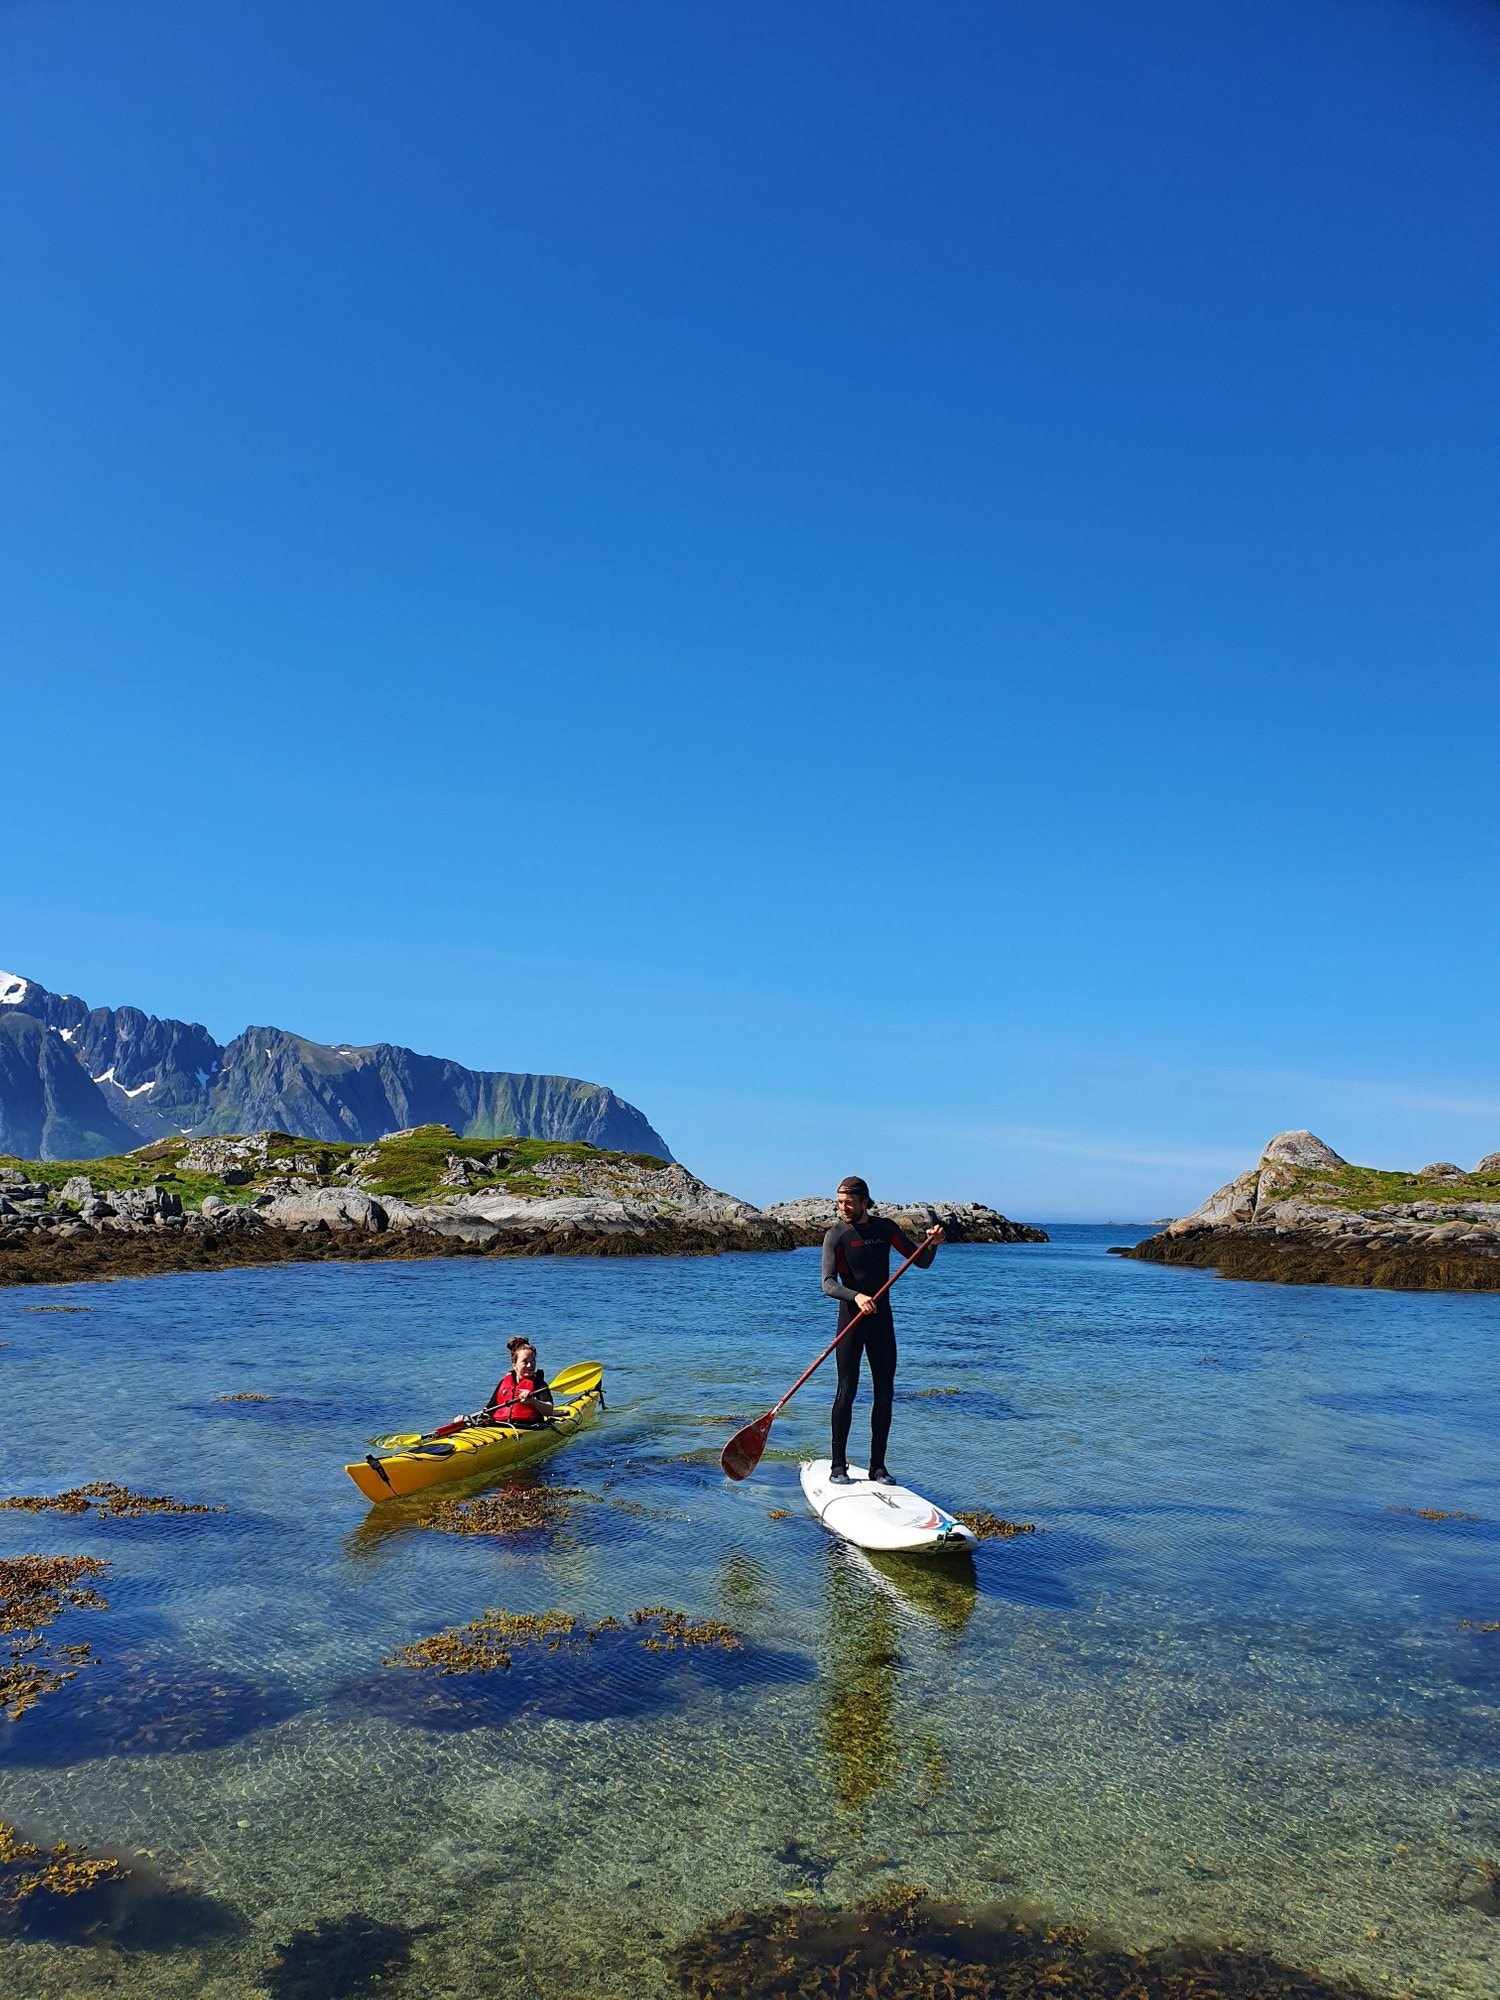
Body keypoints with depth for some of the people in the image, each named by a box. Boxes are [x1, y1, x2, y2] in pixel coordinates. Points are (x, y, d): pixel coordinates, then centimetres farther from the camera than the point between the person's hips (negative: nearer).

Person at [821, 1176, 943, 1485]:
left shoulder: (885, 1228, 4)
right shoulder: (836, 1235, -7)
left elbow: (921, 1262, 9)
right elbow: (828, 1284, -18)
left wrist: (932, 1244, -12)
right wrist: (856, 1296, -35)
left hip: (882, 1319, 4)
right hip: (851, 1320, -4)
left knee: (884, 1393, 4)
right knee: (846, 1392, -5)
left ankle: (878, 1466, 13)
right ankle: (838, 1465, 4)